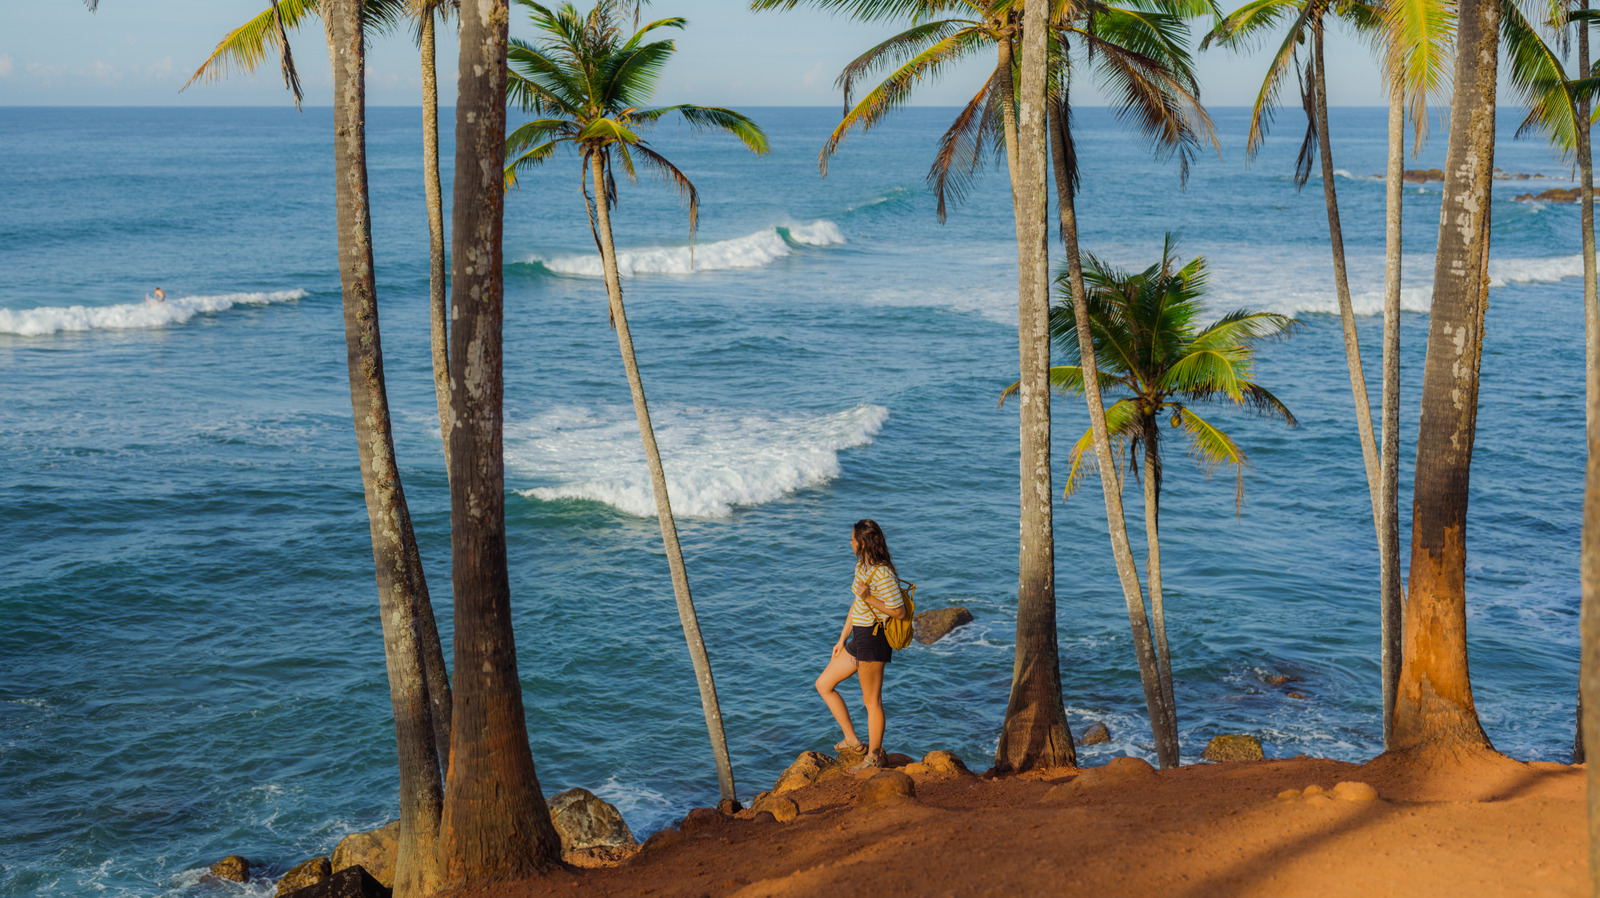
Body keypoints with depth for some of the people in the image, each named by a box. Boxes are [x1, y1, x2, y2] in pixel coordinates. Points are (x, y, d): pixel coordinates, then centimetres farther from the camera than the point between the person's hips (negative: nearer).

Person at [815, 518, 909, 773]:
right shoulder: (862, 566, 8)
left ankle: (874, 757, 17)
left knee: (871, 700, 3)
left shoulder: (883, 575, -21)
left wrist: (869, 598, -24)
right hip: (859, 637, 10)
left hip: (873, 639, -10)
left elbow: (899, 613, -19)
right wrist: (842, 639, 18)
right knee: (824, 684, 15)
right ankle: (852, 740, 21)